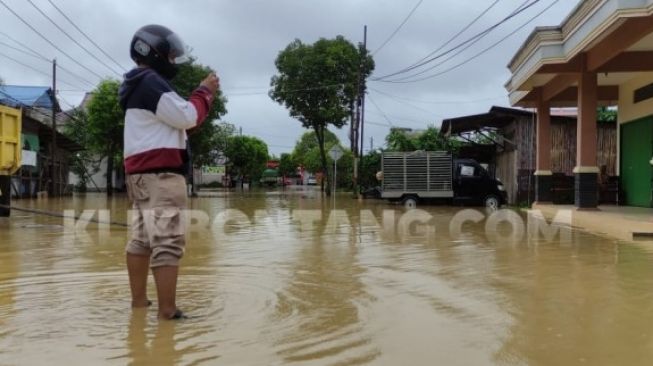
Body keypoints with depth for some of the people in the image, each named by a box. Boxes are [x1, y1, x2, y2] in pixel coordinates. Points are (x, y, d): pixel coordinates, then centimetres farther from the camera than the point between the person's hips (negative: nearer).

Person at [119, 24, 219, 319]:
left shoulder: (139, 85, 24)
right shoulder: (152, 82, -10)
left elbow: (177, 120, 22)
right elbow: (187, 118, -13)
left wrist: (204, 94, 16)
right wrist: (206, 92, 1)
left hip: (141, 172, 11)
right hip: (159, 172, -11)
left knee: (141, 238, 13)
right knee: (168, 241, -15)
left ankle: (139, 300, 20)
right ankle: (168, 311, -17)